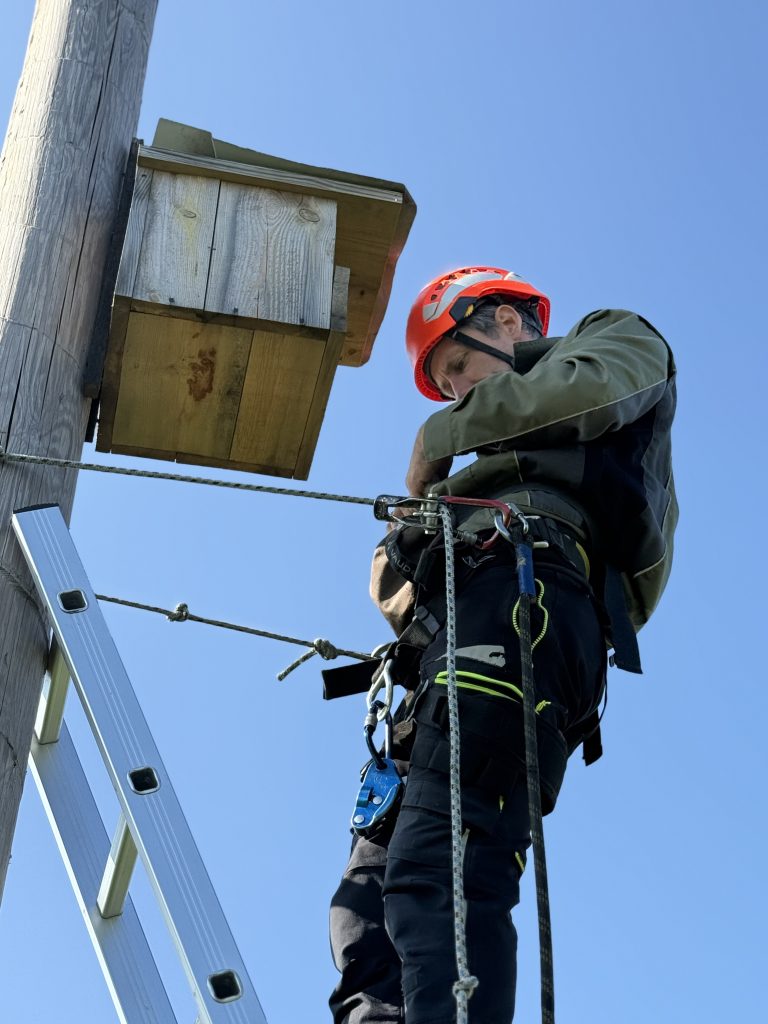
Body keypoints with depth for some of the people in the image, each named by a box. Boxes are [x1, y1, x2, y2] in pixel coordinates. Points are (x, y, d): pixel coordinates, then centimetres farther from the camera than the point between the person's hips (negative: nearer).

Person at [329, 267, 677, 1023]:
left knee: (436, 875, -28)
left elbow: (585, 388, -4)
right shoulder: (513, 455, 43)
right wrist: (398, 589, 11)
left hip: (523, 595, -9)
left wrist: (442, 435, 6)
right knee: (366, 901, -2)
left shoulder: (619, 340, 24)